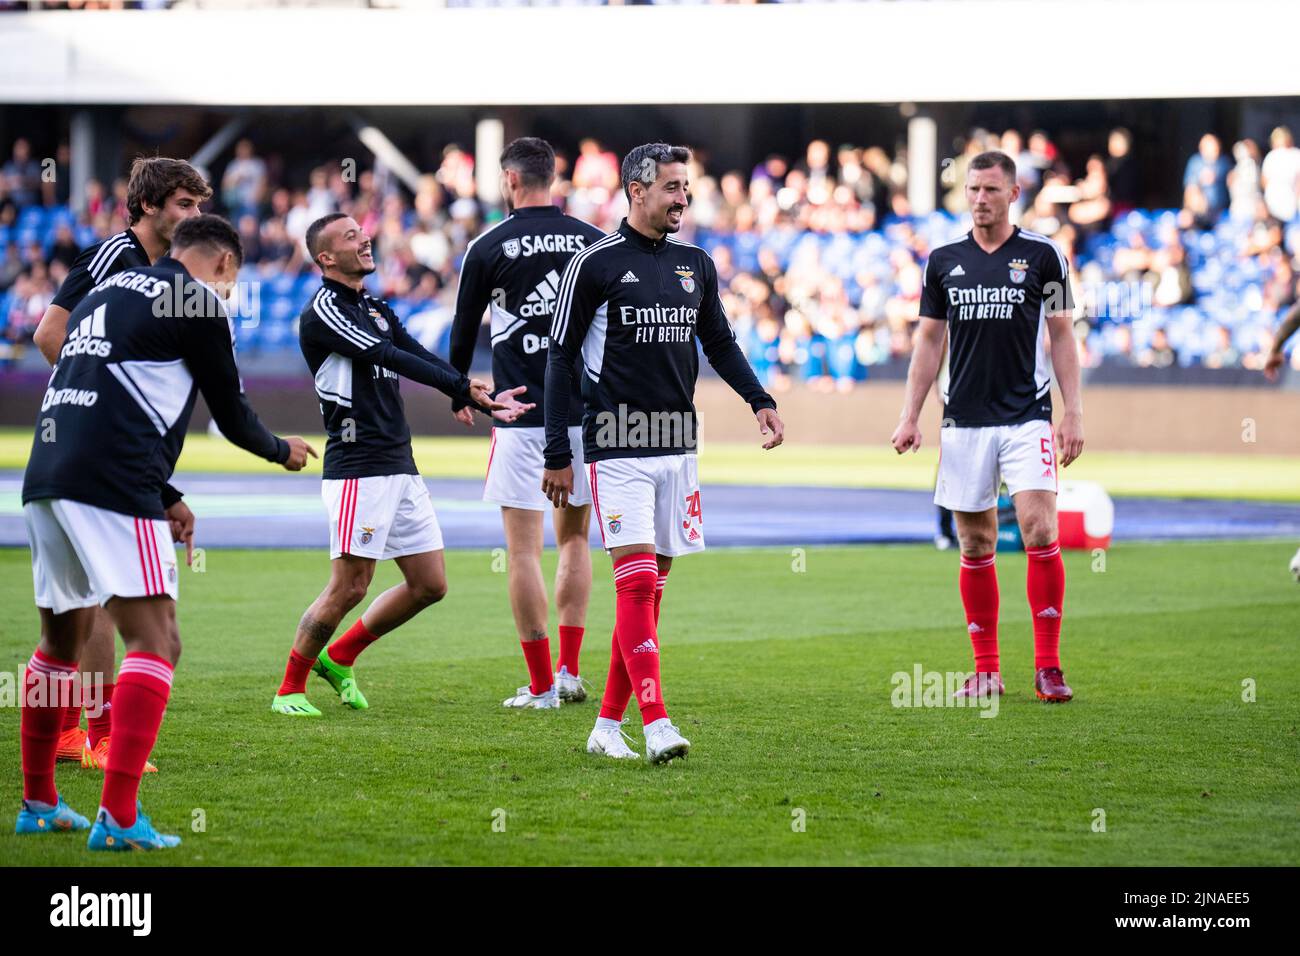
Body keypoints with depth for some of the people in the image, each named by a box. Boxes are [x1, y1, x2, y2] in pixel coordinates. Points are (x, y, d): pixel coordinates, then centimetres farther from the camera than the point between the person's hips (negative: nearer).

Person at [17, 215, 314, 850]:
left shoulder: (105, 292, 25)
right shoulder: (200, 302, 2)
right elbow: (230, 413, 8)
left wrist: (163, 498, 38)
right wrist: (282, 451, 30)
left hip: (45, 477, 8)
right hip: (111, 485, -8)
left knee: (63, 639, 21)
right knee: (155, 642, -7)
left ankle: (38, 804, 28)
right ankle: (118, 818, -18)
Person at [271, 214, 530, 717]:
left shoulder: (377, 308, 18)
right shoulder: (323, 312, -10)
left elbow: (421, 357, 10)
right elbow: (390, 357, -19)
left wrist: (487, 400, -3)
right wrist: (463, 388, -24)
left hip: (400, 467, 9)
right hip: (358, 468, -9)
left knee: (430, 585, 8)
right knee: (349, 588, -9)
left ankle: (339, 657, 21)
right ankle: (289, 689, 6)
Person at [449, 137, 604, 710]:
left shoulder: (488, 248, -2)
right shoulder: (593, 241, 5)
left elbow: (464, 330, 7)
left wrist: (458, 394, 24)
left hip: (520, 414, -3)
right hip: (586, 410, 4)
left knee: (524, 549, 0)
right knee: (574, 539, 17)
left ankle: (541, 685, -2)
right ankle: (570, 671, 12)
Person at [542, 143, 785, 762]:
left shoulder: (695, 265, 12)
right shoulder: (595, 263, -5)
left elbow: (720, 343, 24)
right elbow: (561, 357, -3)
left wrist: (760, 401, 8)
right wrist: (557, 455, -6)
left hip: (678, 448, 6)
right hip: (618, 448, -6)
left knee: (650, 587, 6)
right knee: (637, 579, -14)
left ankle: (608, 724, 13)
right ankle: (656, 726, -19)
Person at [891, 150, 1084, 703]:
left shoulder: (1042, 255, 2)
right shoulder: (944, 261, 8)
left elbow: (1061, 336, 4)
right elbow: (929, 340, 13)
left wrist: (1073, 413, -3)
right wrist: (909, 416, 6)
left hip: (1027, 417, -2)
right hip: (964, 422, 3)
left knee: (1040, 531, -14)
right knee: (975, 547, 4)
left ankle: (1048, 666, -9)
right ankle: (986, 670, 11)